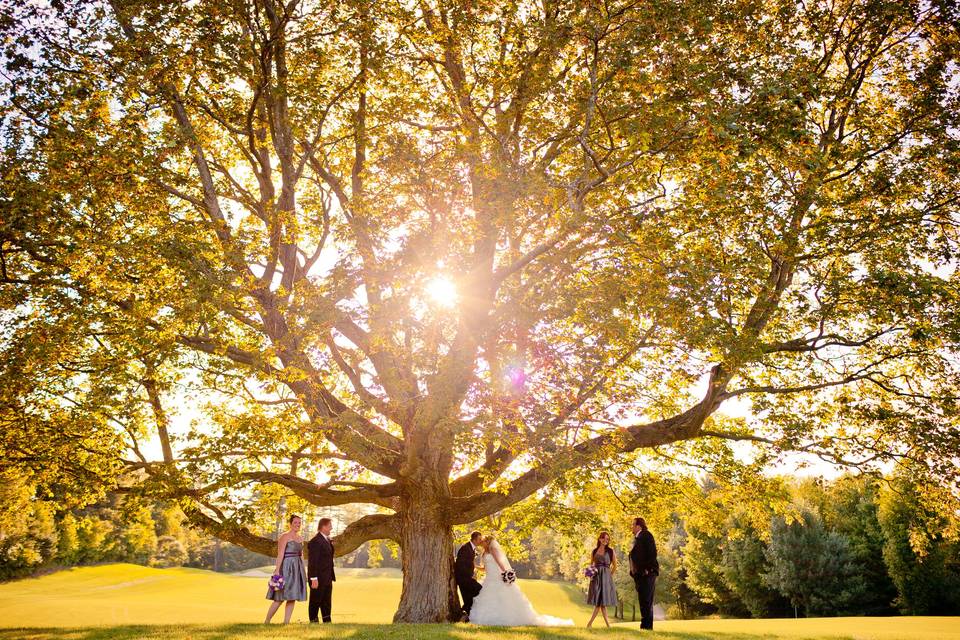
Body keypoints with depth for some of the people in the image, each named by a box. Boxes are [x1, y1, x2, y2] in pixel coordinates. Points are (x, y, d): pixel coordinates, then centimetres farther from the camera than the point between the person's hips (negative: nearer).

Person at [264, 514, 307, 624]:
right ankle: (266, 621, 2)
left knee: (292, 598, 4)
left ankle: (286, 621, 8)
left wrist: (303, 572, 15)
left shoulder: (300, 538, 15)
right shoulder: (285, 536, -7)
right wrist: (277, 570, -21)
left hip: (297, 568, 7)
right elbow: (280, 554, -14)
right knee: (280, 598, -7)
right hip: (286, 568, -7)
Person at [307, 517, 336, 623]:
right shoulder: (315, 541, -17)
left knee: (327, 602, 14)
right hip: (318, 578, -10)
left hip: (327, 578, 10)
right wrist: (314, 578, -22)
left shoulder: (327, 540, 14)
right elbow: (312, 561, -20)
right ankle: (313, 621, 9)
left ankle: (327, 622, 20)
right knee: (315, 602, 1)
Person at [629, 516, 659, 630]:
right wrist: (633, 571, 14)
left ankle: (647, 625, -10)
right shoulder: (636, 539, 21)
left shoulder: (646, 536, -5)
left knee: (646, 600, -10)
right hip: (639, 574, 9)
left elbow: (652, 553, -15)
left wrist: (647, 569, -19)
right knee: (642, 600, 10)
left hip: (647, 573, -9)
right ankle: (645, 625, 14)